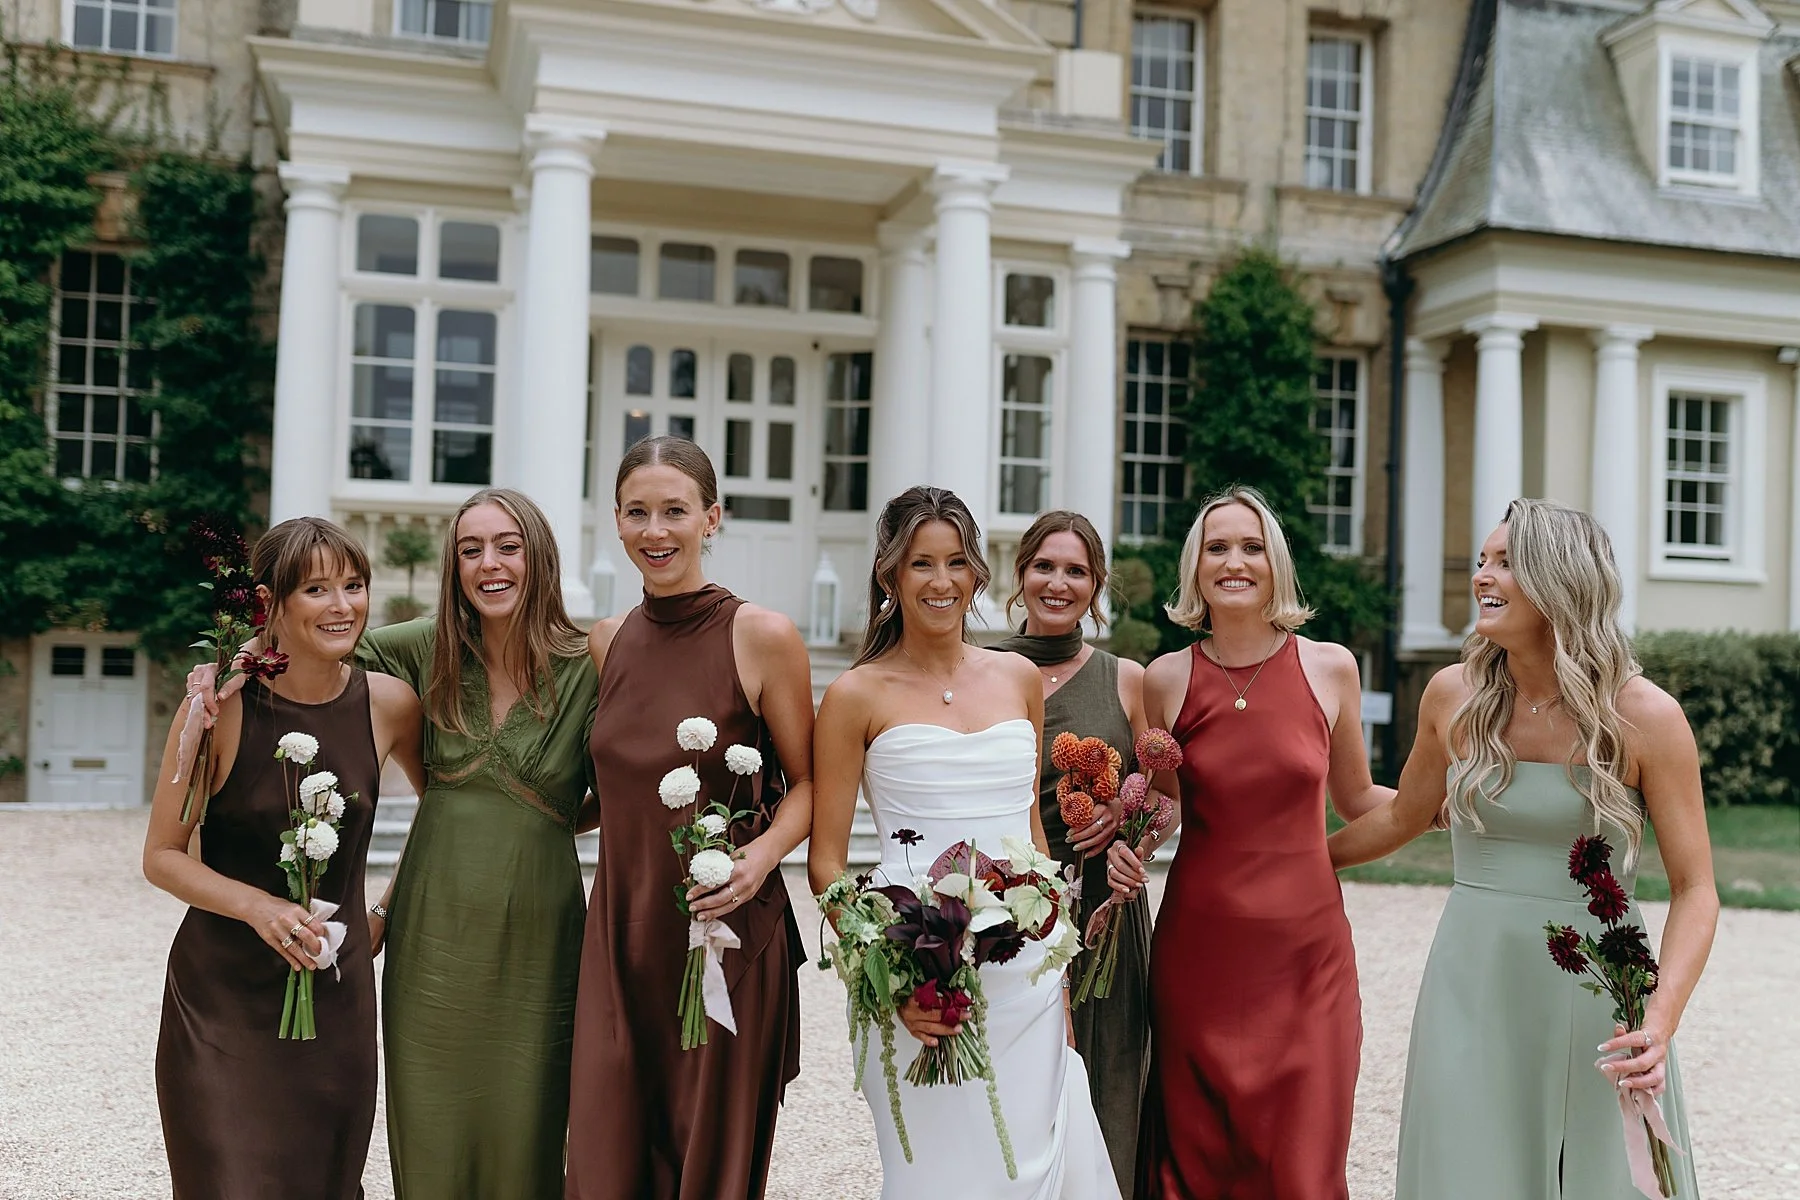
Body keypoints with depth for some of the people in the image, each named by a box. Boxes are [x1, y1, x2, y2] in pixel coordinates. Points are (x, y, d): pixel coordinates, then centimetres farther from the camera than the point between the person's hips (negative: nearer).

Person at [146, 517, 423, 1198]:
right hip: (221, 999, -3)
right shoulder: (222, 705, -11)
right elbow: (162, 856, -5)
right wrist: (258, 905, -20)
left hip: (337, 999, 3)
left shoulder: (389, 704, -3)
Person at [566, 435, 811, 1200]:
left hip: (727, 936, -4)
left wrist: (762, 855, -19)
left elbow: (807, 783, -2)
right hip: (620, 935, 4)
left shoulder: (763, 638, -9)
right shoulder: (606, 643, 6)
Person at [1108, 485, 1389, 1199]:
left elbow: (1356, 802, 13)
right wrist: (1130, 854, -7)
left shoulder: (1331, 669, 0)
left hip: (1305, 950, 0)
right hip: (1198, 948, 0)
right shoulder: (1165, 681, 0)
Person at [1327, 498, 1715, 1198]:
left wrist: (1660, 1023, -20)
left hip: (1594, 996, -2)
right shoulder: (1454, 696, 0)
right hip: (1471, 990, 2)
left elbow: (1694, 889, -8)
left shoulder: (1645, 716, -9)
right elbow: (1402, 817, 16)